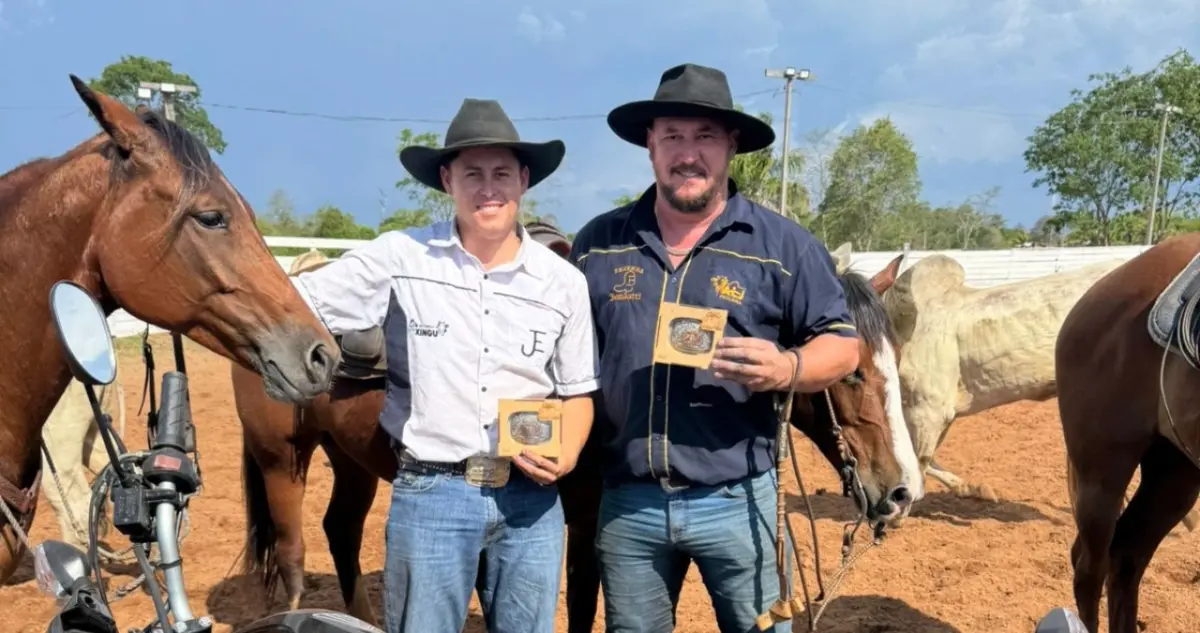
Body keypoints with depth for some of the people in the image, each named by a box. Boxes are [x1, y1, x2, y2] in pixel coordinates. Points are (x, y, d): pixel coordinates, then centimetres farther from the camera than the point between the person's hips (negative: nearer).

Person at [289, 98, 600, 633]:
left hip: (531, 497, 2)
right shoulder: (399, 258, -4)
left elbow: (577, 392, 8)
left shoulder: (564, 281, 2)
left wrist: (567, 454, -10)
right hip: (430, 494, -2)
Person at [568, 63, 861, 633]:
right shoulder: (598, 243, 5)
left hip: (735, 500, -2)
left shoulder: (783, 245, -3)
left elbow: (842, 345, 0)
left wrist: (787, 368, -21)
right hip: (626, 501, 3)